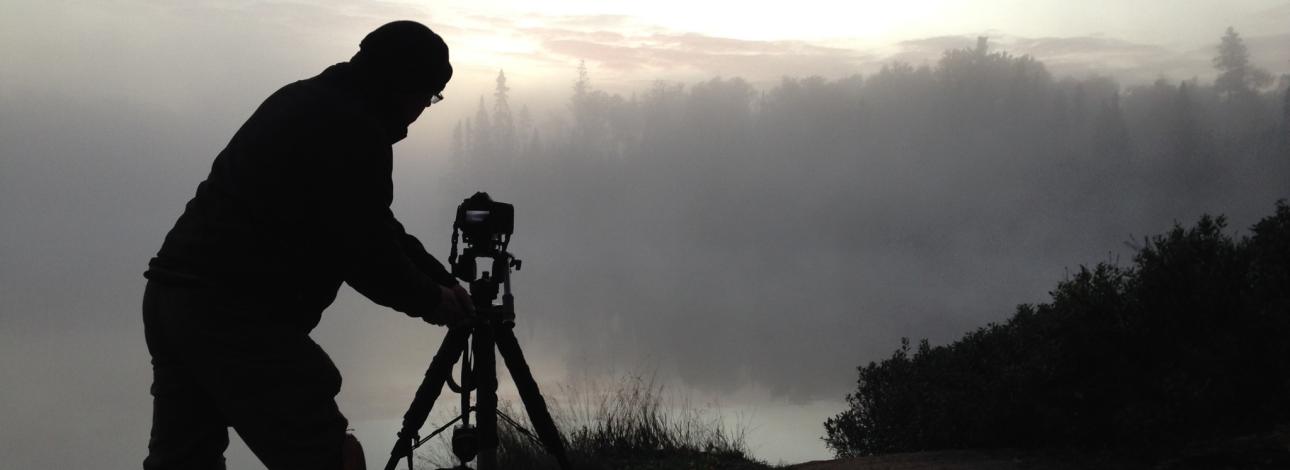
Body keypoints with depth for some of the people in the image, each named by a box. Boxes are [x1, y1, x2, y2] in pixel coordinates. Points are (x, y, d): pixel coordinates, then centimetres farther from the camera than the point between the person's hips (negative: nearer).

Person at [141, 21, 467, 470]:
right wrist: (432, 300, 8)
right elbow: (367, 253, -9)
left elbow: (369, 229, 24)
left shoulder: (305, 102, 18)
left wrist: (440, 278, 21)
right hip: (239, 313, -10)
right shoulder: (353, 129, -12)